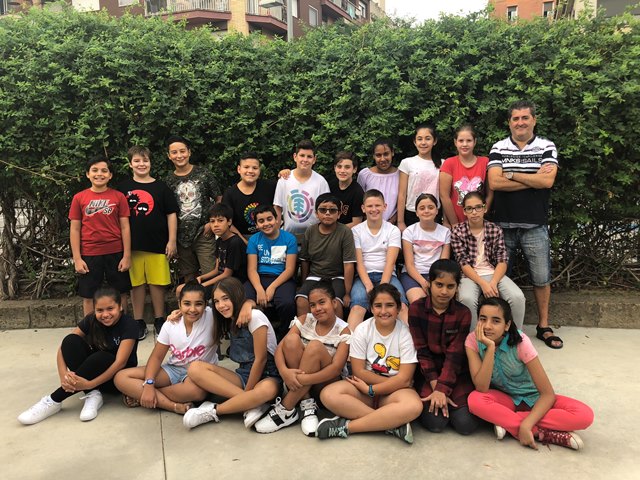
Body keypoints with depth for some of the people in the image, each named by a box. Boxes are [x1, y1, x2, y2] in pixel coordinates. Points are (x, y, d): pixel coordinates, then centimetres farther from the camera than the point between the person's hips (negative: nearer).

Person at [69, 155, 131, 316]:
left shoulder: (118, 197, 0)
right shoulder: (79, 198, 1)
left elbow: (125, 227, 0)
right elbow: (75, 230, 3)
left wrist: (127, 255, -4)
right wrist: (77, 259, -3)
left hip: (116, 253, 0)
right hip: (89, 255, 0)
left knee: (120, 294, 9)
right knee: (88, 296, 8)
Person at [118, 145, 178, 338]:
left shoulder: (161, 187, 4)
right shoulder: (123, 187, 6)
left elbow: (171, 214, 4)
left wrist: (172, 241, -2)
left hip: (157, 244, -1)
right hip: (132, 245, 1)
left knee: (157, 283, 5)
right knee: (136, 283, 7)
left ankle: (159, 320, 20)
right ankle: (139, 322, 19)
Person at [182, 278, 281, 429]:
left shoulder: (255, 316, -12)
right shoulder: (230, 320, 8)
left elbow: (261, 359, -13)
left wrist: (247, 392, -9)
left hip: (267, 376, -6)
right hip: (244, 375, 6)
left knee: (267, 390, -41)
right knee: (195, 368, -16)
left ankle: (214, 411, -19)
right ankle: (252, 404, -22)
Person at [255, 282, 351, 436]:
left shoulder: (343, 330, -12)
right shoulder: (304, 320, -2)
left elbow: (336, 368, -24)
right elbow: (280, 348, -11)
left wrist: (302, 379, -35)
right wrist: (284, 371, -33)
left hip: (325, 383, -3)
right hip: (299, 382, 3)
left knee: (315, 346, -30)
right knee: (291, 339, -23)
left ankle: (286, 410, -26)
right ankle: (306, 404, -21)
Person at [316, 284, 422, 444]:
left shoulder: (406, 333, -10)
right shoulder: (362, 330, -5)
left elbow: (404, 379, -13)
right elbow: (359, 372, -7)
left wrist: (370, 389, -15)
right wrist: (393, 382, -13)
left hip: (394, 391, -1)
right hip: (363, 387, 2)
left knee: (414, 406, -37)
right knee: (328, 395, -28)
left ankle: (346, 426, -26)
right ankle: (394, 424, -27)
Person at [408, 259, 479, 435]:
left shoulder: (463, 313, -6)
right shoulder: (416, 308, -7)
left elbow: (454, 355, -11)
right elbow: (421, 351, -8)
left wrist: (442, 389, -20)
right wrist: (435, 386, -16)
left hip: (456, 373, 1)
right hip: (427, 372, 0)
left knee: (466, 424, -17)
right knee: (435, 422, -20)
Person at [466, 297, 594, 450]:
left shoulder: (520, 341, -23)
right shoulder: (473, 340, -19)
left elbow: (548, 394, -21)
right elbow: (482, 388, -27)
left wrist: (525, 425, -34)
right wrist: (490, 348, -36)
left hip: (532, 398, 0)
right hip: (504, 398, 1)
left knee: (584, 415, -26)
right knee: (475, 400, -34)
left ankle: (506, 421, -22)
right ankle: (542, 434, -23)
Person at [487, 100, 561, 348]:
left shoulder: (547, 147, 3)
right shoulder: (498, 149, 3)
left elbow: (547, 181, -13)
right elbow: (495, 182, -12)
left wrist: (511, 174, -10)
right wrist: (533, 179, -12)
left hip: (535, 225, 0)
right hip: (503, 224, 1)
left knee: (541, 278, 7)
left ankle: (543, 326, 23)